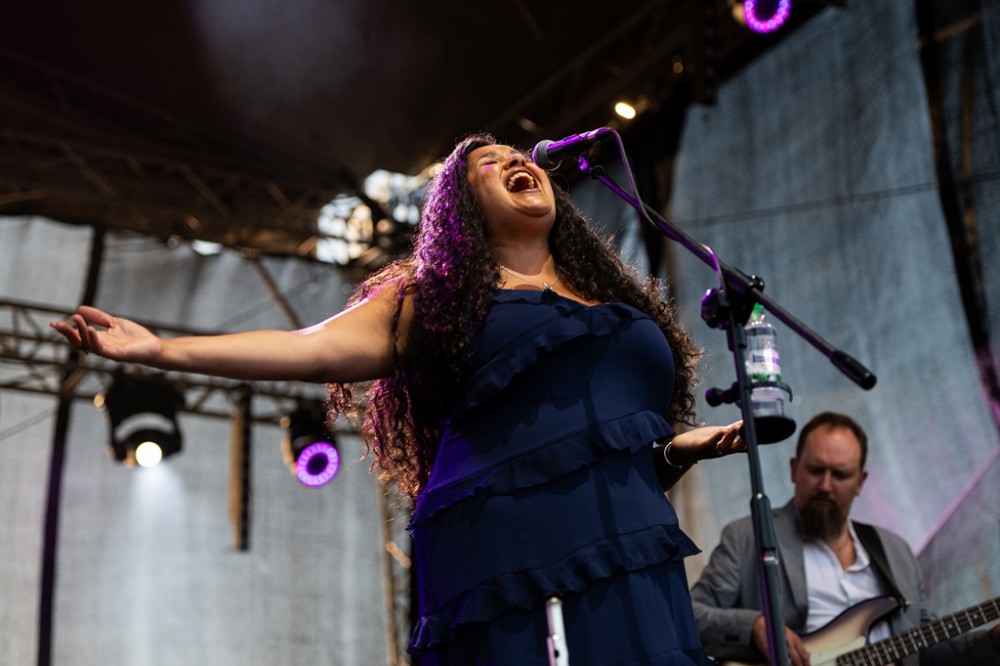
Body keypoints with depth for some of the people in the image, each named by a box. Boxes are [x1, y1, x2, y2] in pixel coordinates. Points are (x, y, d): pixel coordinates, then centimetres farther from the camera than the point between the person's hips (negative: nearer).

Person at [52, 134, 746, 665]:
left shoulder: (623, 300, 25)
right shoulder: (440, 298, 11)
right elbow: (317, 346, -2)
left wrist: (688, 446, 8)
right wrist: (161, 349, -10)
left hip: (637, 575, 5)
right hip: (516, 567, -4)